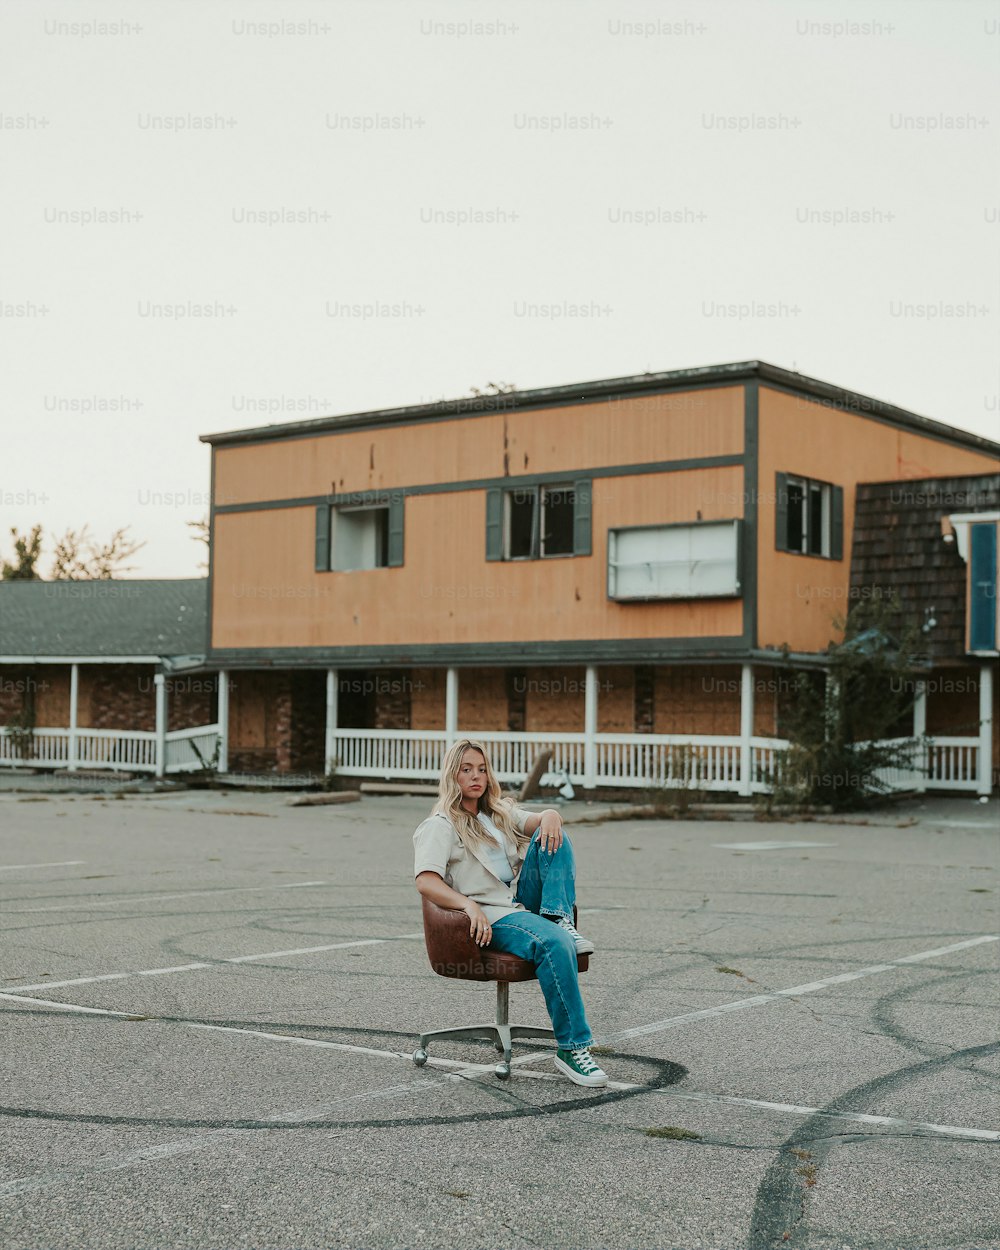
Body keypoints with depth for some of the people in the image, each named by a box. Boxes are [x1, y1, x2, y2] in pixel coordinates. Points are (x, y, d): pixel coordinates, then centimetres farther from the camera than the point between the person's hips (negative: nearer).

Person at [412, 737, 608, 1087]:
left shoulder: (499, 814, 24)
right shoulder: (440, 826, 2)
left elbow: (540, 820, 9)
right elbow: (425, 880, -14)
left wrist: (550, 816, -17)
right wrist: (469, 905, -30)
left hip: (524, 904, 7)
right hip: (489, 917, -7)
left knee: (551, 835, -10)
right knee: (554, 943, -34)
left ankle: (560, 919, -21)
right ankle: (571, 1048, -32)